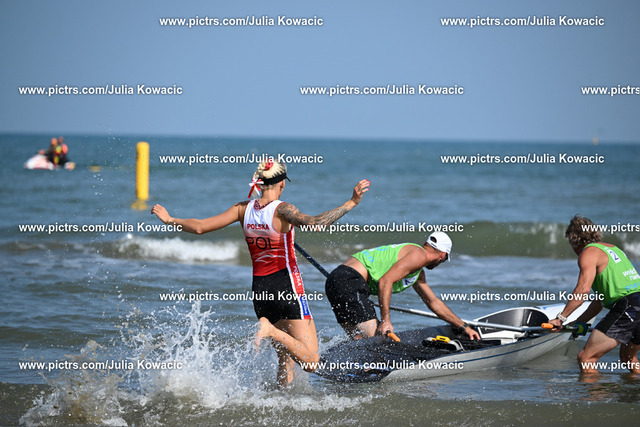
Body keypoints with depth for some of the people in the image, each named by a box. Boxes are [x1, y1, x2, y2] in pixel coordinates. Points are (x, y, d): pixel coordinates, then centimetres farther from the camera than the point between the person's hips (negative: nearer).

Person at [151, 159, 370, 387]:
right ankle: (271, 330, -25)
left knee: (286, 361, 19)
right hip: (287, 286, -6)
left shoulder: (243, 209, 1)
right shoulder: (281, 210, -13)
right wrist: (351, 203, -28)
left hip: (260, 289, 6)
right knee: (310, 363, -9)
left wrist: (169, 220, 17)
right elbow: (314, 223, -31)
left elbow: (199, 227, 1)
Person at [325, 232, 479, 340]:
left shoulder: (418, 274, 28)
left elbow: (434, 303, 39)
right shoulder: (419, 255, -5)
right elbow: (385, 281, -17)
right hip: (349, 281, -10)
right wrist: (385, 320, -19)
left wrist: (464, 327, 42)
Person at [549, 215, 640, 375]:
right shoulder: (612, 248, 27)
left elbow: (583, 289, -16)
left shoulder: (589, 252, 0)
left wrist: (561, 318, -12)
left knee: (585, 359, -9)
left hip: (627, 306, -9)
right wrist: (577, 323, 30)